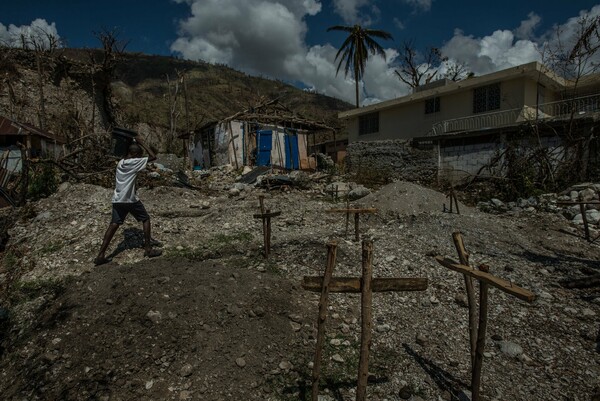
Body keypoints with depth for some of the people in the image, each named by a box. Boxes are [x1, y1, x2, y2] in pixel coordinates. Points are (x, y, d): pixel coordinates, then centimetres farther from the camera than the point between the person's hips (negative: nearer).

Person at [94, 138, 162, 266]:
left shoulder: (120, 162, 12)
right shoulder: (135, 162, -11)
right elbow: (153, 156, -11)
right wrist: (141, 143, -2)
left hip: (117, 200, 7)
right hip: (131, 200, -7)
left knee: (114, 225, 7)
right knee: (146, 219, 10)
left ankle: (100, 255, 2)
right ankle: (148, 249, 9)